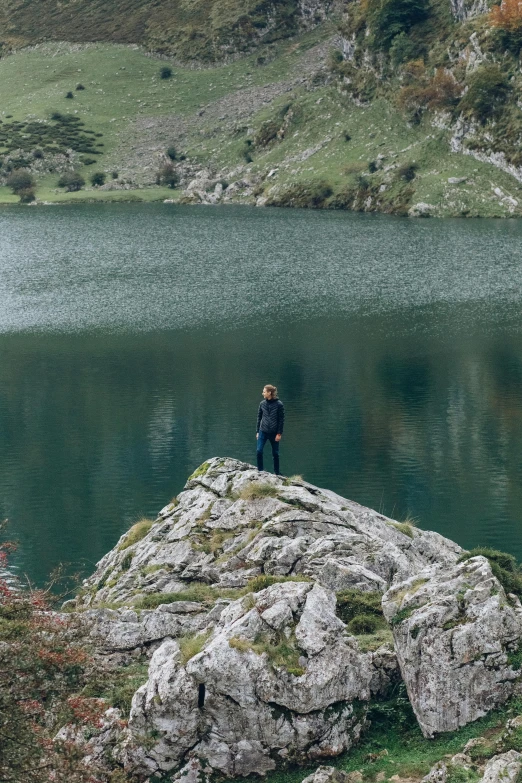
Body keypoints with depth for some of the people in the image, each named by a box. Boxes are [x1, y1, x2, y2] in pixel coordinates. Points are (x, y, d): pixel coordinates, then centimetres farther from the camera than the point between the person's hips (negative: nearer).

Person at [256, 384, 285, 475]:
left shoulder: (279, 404, -9)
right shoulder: (262, 403, 1)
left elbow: (281, 420, -7)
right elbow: (259, 417, 9)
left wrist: (279, 434, -9)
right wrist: (257, 431, 8)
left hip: (274, 433, -3)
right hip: (263, 432, 3)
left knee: (275, 453, 8)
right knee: (259, 451, -9)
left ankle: (277, 473, 22)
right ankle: (260, 471, 3)